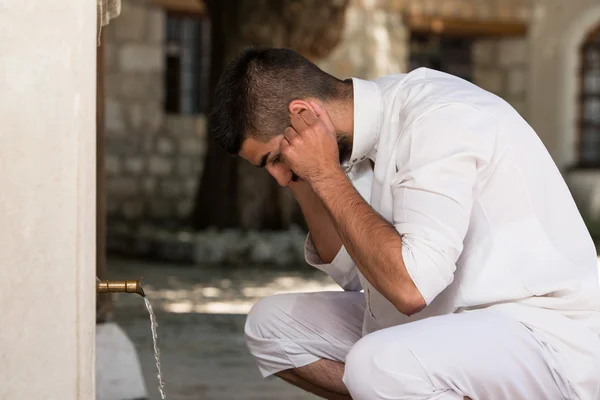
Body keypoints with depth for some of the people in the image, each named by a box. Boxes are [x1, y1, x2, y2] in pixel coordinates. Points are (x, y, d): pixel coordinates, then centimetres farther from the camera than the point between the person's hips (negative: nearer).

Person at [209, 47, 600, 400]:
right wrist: (306, 177, -3)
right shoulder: (374, 123, 4)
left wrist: (327, 175, -21)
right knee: (272, 323, 9)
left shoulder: (442, 120, -22)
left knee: (377, 366, -36)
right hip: (457, 324, 9)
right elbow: (352, 271, 10)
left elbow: (410, 287, -30)